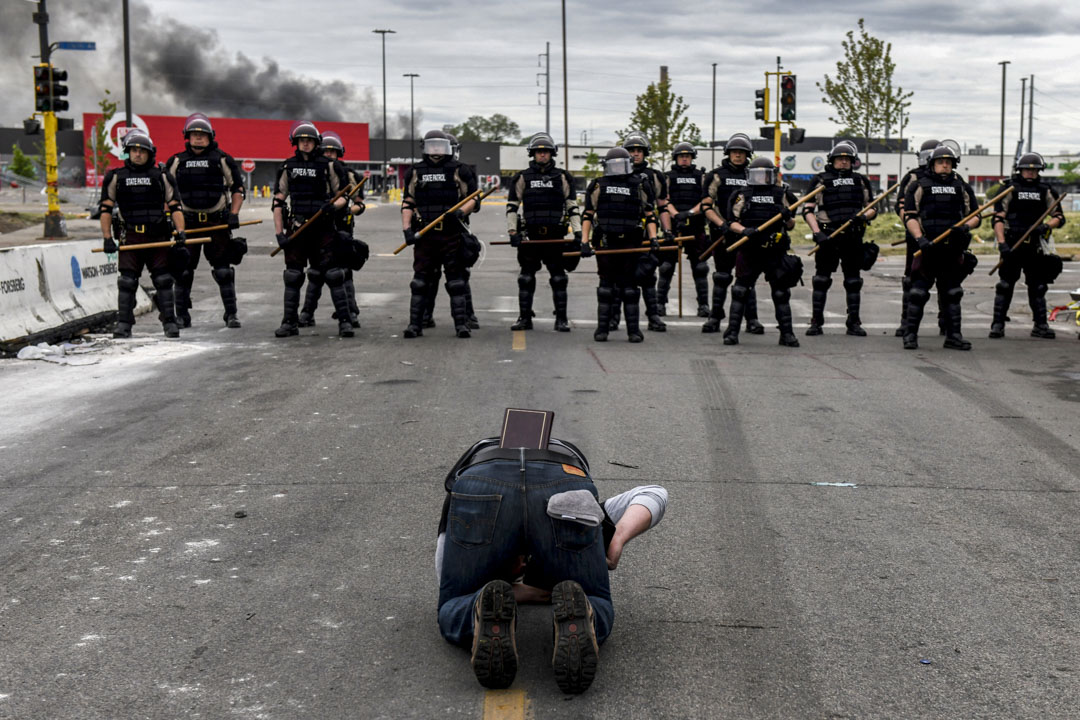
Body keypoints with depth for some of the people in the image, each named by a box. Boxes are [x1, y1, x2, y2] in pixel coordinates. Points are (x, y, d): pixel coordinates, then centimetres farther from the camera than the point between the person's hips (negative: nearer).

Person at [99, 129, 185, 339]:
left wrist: (180, 231, -5)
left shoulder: (161, 176, 9)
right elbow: (106, 208, 9)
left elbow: (174, 207, 8)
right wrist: (107, 238, 2)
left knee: (163, 281, -2)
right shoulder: (115, 177, 9)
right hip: (130, 237, 0)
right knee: (127, 281, -3)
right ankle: (123, 324, 2)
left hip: (158, 237, 0)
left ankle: (170, 323, 3)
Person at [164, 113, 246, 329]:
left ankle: (231, 314, 7)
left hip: (217, 221, -1)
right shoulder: (176, 162, 6)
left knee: (224, 270, 0)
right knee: (183, 271, 2)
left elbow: (238, 188, 7)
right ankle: (182, 315, 11)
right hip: (187, 221, 1)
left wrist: (234, 214, -3)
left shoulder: (222, 159, 2)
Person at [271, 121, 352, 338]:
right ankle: (290, 322, 14)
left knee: (334, 275, -6)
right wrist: (279, 233, 2)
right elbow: (278, 201, 9)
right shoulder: (288, 167, 9)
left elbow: (343, 195, 8)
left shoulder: (327, 166, 3)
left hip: (323, 229, -2)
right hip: (296, 230, 2)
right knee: (292, 277, 4)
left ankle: (344, 321, -2)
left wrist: (334, 206, -15)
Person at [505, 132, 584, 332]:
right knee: (526, 278, 2)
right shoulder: (523, 178, 9)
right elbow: (512, 206, 8)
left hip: (555, 236, 0)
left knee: (559, 278, 1)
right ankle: (524, 318, 10)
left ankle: (561, 319, 7)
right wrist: (512, 231, -3)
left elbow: (573, 207, 8)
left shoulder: (562, 177, 9)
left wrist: (578, 233, -1)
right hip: (530, 236, 0)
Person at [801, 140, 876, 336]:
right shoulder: (821, 180, 5)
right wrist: (817, 233, -12)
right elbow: (807, 210, 0)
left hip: (853, 238, 2)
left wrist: (864, 216, -6)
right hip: (828, 238, -2)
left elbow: (872, 208, 17)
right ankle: (816, 322, 7)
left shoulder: (861, 181, 13)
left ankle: (854, 323, 14)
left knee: (854, 281, 6)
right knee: (821, 280, 0)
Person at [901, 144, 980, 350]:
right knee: (918, 293, -4)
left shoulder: (962, 187, 15)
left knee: (953, 294, 8)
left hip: (953, 249, 3)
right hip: (927, 248, -3)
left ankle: (953, 336, 15)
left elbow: (975, 216, 16)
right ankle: (910, 335, 4)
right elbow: (909, 216, -2)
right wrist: (920, 239, -17)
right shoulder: (919, 186, 5)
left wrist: (965, 226, -7)